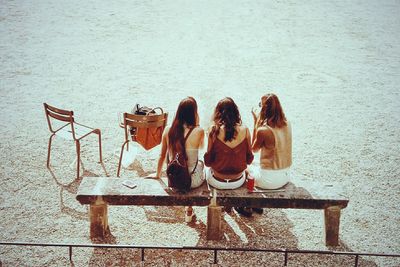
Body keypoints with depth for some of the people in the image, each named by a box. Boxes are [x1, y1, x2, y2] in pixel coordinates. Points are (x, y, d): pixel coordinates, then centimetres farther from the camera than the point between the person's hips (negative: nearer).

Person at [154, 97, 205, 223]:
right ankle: (189, 210, 42)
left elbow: (162, 156, 3)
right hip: (192, 181, -3)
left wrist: (158, 175, 19)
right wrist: (197, 125, 0)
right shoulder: (198, 131, -19)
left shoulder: (168, 131, -9)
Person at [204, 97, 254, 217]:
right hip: (238, 182, 2)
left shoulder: (214, 131, -16)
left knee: (207, 170, 34)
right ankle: (239, 205, 48)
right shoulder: (244, 130, -11)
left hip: (218, 182, -1)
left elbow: (208, 162, -8)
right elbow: (249, 160, -2)